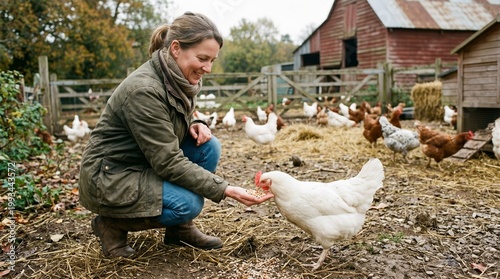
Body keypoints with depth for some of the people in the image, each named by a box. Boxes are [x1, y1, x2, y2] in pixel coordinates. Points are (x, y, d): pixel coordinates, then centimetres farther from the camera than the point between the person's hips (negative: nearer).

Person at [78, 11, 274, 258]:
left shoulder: (178, 79, -3)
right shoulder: (144, 89, -29)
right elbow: (168, 162, -27)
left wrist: (194, 126, -11)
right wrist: (225, 189, -27)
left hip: (146, 164, 8)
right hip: (110, 176, -8)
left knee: (208, 146, -9)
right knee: (187, 204, -24)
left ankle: (181, 228, 4)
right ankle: (112, 223, 1)